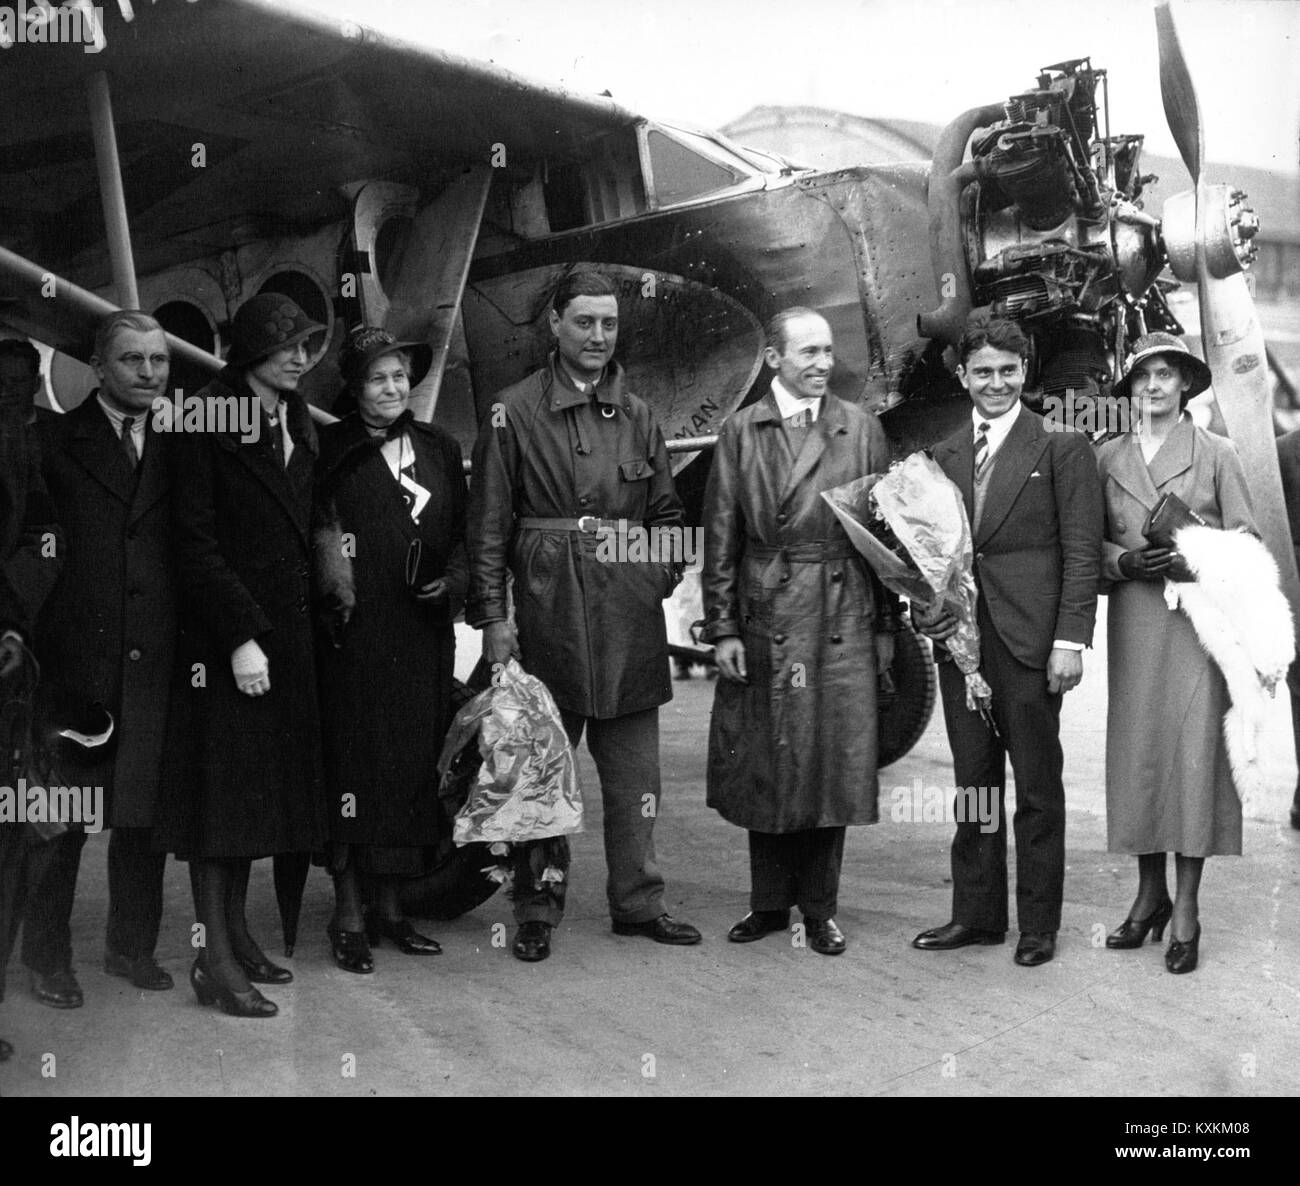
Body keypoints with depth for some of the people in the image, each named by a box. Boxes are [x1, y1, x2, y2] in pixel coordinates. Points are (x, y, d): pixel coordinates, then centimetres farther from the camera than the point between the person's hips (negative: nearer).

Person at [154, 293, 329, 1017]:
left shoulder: (301, 427, 13)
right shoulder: (208, 424, -8)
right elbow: (196, 542, -13)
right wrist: (241, 636, -18)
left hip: (290, 632, 7)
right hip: (225, 634, -7)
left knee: (262, 786, 11)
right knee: (222, 786, -3)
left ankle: (237, 932, 20)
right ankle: (216, 960, 1)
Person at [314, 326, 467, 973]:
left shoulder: (440, 448, 14)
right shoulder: (331, 449, 1)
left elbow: (463, 534, 16)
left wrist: (452, 581, 0)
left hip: (423, 635, 4)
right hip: (356, 633, -4)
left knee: (414, 767, 6)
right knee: (353, 766, -3)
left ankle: (390, 906, 16)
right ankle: (348, 914, 4)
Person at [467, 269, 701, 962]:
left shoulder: (637, 416, 12)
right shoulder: (514, 413, -1)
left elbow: (668, 513, 19)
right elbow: (489, 526, -3)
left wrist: (659, 577, 4)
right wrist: (492, 617, -8)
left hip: (631, 614, 4)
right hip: (548, 611, -4)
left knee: (634, 768, 8)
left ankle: (638, 902, 18)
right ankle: (537, 910, 14)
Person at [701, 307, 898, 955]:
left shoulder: (862, 429, 5)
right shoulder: (741, 432, 4)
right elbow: (721, 537, 3)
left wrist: (886, 624, 2)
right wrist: (722, 628, -4)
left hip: (843, 617, 0)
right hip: (762, 619, 0)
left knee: (833, 762, 2)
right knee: (763, 766, 7)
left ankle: (819, 907, 15)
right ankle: (769, 902, 21)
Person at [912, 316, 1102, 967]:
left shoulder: (1063, 448, -1)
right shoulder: (943, 455, 13)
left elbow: (1081, 551, -5)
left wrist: (1070, 640, -11)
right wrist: (925, 603, 0)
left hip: (1031, 639, -4)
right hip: (960, 637, 5)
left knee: (1037, 788, 3)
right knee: (974, 783, 11)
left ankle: (1038, 924, 12)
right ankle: (977, 912, 20)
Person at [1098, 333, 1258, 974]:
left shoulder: (1216, 453, 5)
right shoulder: (1107, 457, 11)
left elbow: (1246, 538, 4)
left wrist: (1193, 561, -13)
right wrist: (1125, 561, -9)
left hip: (1200, 617, -2)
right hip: (1134, 624, 2)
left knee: (1194, 751, -6)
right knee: (1136, 751, 2)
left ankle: (1186, 910, 0)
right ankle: (1150, 894, 15)